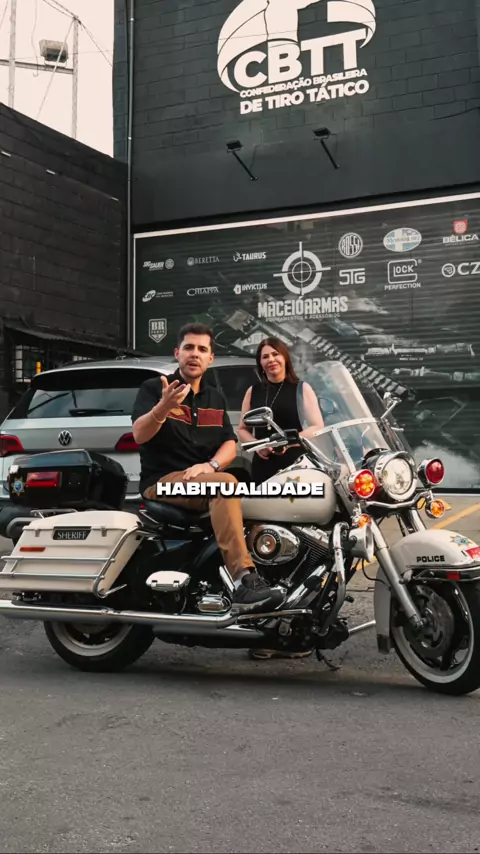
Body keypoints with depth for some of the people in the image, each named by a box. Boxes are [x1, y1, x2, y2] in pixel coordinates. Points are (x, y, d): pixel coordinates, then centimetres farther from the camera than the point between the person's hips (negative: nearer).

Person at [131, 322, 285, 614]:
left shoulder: (216, 398, 19)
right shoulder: (153, 388, 2)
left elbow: (230, 444, 10)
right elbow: (139, 435, -13)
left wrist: (210, 464, -12)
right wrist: (164, 407, -33)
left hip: (203, 479, 6)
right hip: (163, 480, -6)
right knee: (226, 482, -34)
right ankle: (245, 581, -45)